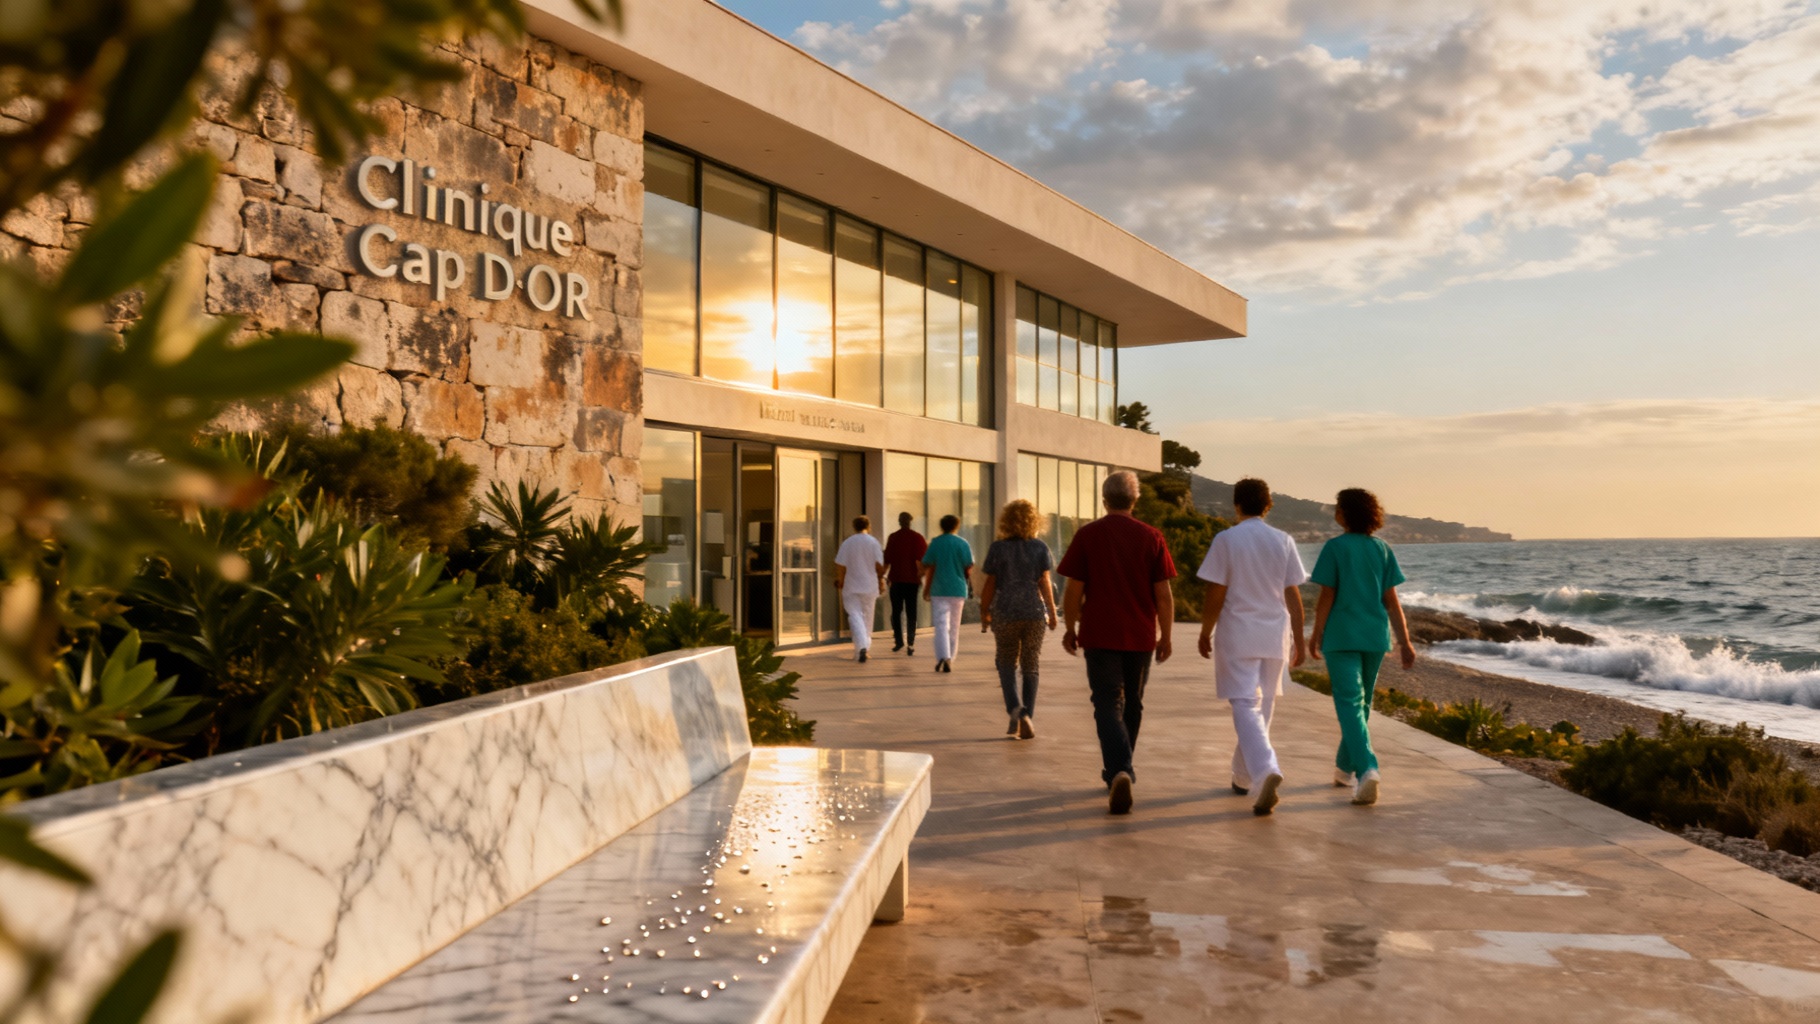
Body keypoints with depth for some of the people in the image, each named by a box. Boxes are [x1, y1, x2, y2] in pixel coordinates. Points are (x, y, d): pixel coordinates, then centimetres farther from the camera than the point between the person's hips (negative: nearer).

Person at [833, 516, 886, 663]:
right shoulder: (873, 542, -3)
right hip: (869, 586, 1)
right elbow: (879, 564, -7)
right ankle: (866, 648, 20)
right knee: (867, 617, 13)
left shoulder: (847, 543, -3)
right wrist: (880, 577, 10)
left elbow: (840, 566, -5)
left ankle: (862, 647, -22)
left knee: (855, 616, -3)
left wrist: (840, 582, 9)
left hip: (851, 587, -1)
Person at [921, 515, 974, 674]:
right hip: (958, 590, 1)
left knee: (941, 625, -3)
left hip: (939, 590, -1)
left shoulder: (935, 543, -2)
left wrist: (926, 590, 3)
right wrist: (969, 586, 17)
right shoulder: (963, 543, -1)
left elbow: (928, 568, -5)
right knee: (954, 627, 13)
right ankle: (950, 659, 17)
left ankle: (943, 657, -21)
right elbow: (969, 568, -2)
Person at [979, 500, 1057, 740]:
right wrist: (1052, 612, 7)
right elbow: (1044, 583, -2)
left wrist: (984, 613, 9)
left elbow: (989, 585, -2)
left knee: (1007, 664, 13)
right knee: (1030, 667, 10)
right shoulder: (1040, 548, 0)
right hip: (1034, 612, 1)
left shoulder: (998, 548, -2)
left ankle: (1016, 710, -9)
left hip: (1005, 613, -1)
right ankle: (1026, 721, 9)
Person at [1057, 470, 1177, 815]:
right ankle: (1120, 770, 32)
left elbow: (1073, 589, -5)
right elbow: (1163, 594, -2)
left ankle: (1120, 772, -23)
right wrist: (1165, 635, 8)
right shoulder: (1151, 537, -1)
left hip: (1099, 635, -2)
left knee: (1108, 706, -2)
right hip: (1141, 636, 2)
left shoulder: (1087, 535, -5)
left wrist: (1069, 629, 8)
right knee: (1132, 705, 18)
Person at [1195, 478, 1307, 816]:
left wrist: (1205, 633, 3)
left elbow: (1215, 595, -9)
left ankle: (1267, 770, -27)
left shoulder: (1225, 540, -8)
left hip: (1237, 635, -4)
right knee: (1262, 708, 15)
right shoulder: (1284, 541, 2)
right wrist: (1299, 639, 11)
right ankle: (1243, 777, 28)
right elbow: (1293, 596, 3)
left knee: (1245, 706, -5)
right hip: (1274, 636, 4)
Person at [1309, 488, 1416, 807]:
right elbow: (1391, 600, 3)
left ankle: (1367, 768, -24)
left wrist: (1316, 634, 1)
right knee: (1361, 703, 17)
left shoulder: (1335, 547, -9)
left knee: (1349, 703, -6)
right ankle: (1345, 766, 30)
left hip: (1341, 636, -5)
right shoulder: (1383, 550, 5)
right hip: (1375, 637, 5)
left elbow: (1327, 596, -9)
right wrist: (1404, 641, 6)